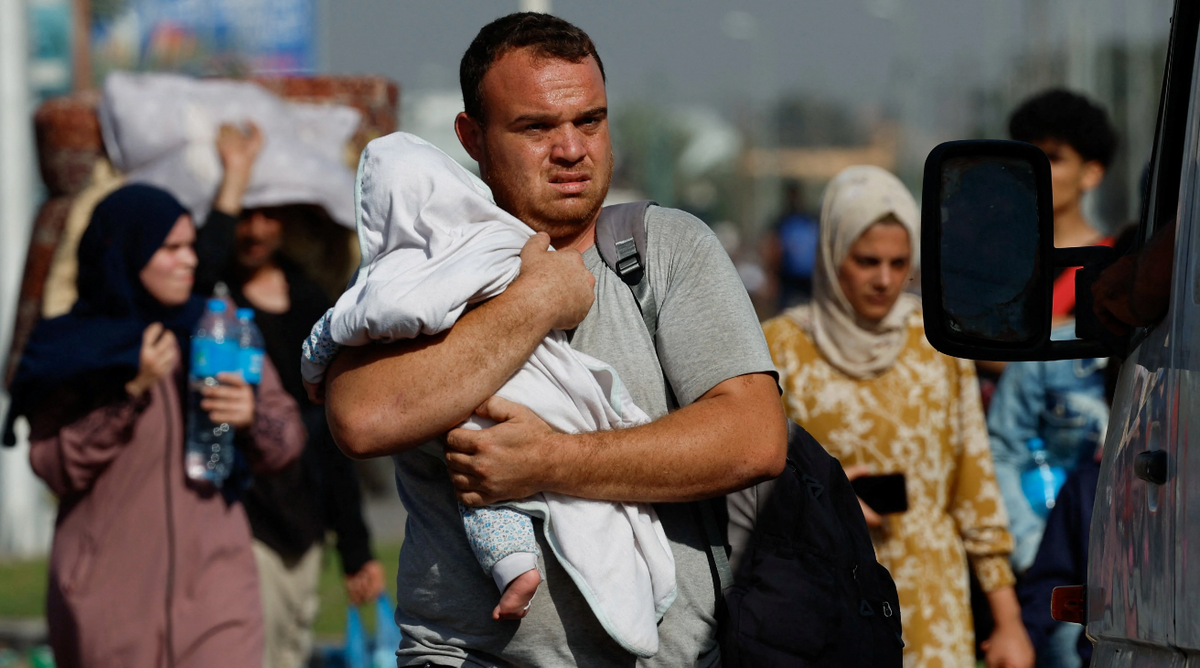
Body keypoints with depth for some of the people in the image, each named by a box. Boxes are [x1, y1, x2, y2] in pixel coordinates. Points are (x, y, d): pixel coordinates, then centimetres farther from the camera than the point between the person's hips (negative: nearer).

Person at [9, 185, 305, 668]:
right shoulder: (70, 351, 0)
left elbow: (286, 442, 7)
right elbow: (54, 466, -8)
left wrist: (251, 417, -15)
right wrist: (130, 392, -16)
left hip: (211, 581, 1)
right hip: (109, 588, -1)